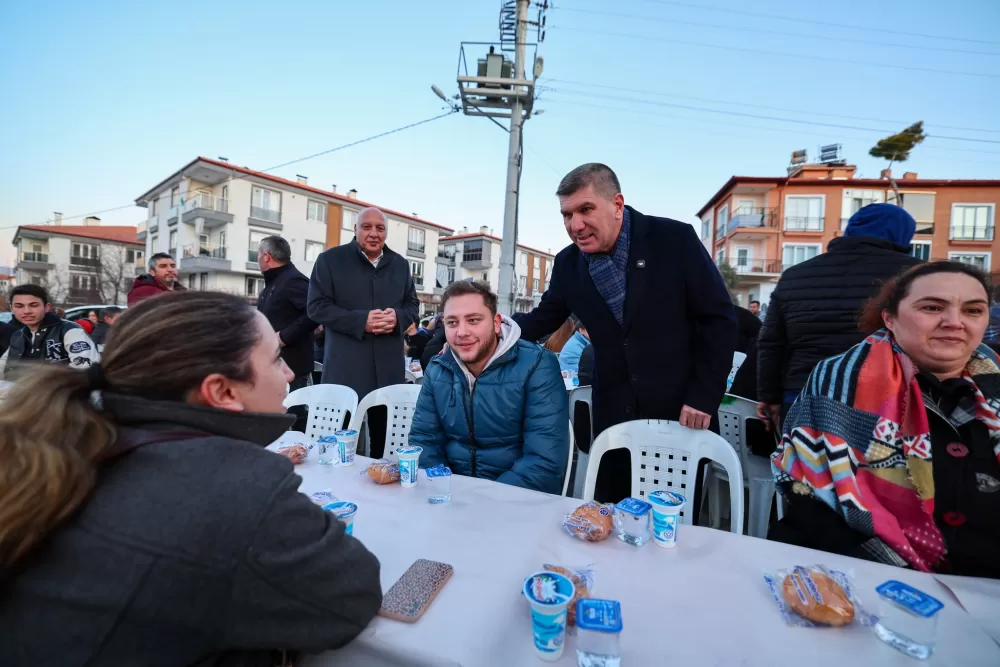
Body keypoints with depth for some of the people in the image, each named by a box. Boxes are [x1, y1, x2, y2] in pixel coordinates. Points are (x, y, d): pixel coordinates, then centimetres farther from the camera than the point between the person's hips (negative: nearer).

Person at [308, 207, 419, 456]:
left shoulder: (400, 264, 13)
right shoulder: (330, 259, 1)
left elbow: (413, 304, 15)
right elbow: (316, 306, -5)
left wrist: (397, 317, -9)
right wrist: (359, 320, -18)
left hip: (389, 367, 4)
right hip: (345, 367, -3)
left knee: (386, 435, 14)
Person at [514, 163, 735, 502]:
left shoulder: (675, 239, -12)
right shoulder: (568, 264, -2)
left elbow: (718, 318, -9)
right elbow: (542, 319, 8)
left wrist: (703, 397, -12)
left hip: (679, 409, -2)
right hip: (615, 415, 3)